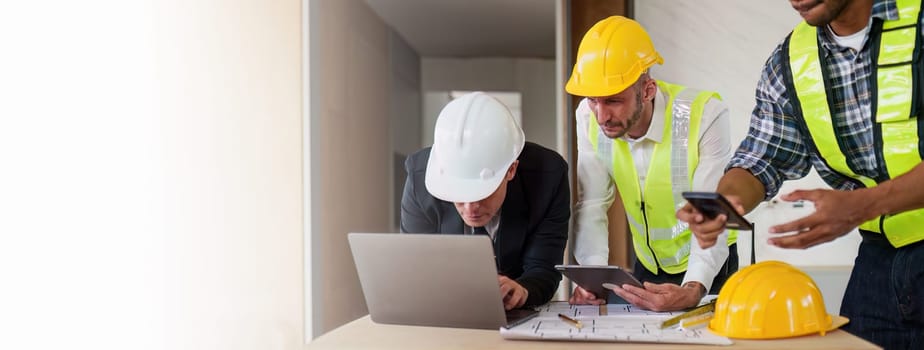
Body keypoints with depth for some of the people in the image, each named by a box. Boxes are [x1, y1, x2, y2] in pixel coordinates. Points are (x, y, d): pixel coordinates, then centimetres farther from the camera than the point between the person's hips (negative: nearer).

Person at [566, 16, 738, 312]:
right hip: (647, 266, 3)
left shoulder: (705, 116, -25)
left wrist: (693, 290, -40)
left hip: (707, 269, -3)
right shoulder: (589, 117, -14)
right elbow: (591, 206, -10)